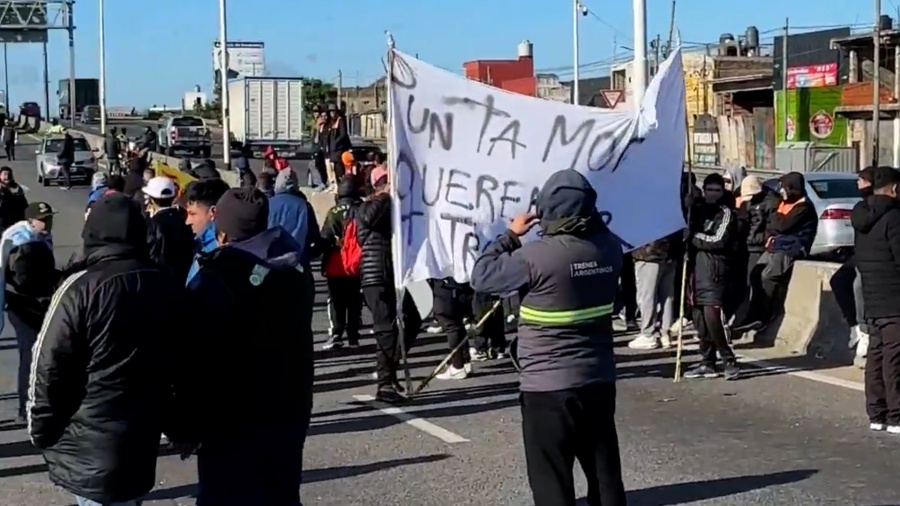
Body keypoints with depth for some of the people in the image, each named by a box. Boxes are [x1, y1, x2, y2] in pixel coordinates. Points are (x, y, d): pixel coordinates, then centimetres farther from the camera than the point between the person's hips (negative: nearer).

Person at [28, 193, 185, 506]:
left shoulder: (81, 288, -14)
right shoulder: (169, 288, 4)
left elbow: (48, 369, -13)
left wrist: (42, 431, 0)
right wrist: (176, 426, 20)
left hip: (87, 454, -5)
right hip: (141, 448, 6)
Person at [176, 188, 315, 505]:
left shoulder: (215, 281, -17)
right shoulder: (297, 271, 5)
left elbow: (195, 364, -16)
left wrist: (187, 428, -8)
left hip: (233, 424, -7)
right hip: (290, 412, 7)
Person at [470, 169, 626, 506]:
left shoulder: (536, 256, -18)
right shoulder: (610, 248, -1)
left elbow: (482, 277, -8)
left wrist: (511, 235, 2)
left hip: (548, 386, -6)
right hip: (599, 380, 6)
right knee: (605, 472, 15)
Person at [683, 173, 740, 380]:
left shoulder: (726, 213, -2)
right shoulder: (698, 210, 17)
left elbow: (719, 240, -12)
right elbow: (689, 234, 19)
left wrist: (695, 238, -5)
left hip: (715, 269, -6)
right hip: (697, 268, 6)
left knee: (712, 316, -15)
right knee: (699, 318, 6)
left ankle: (729, 361, -7)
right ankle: (708, 363, 14)